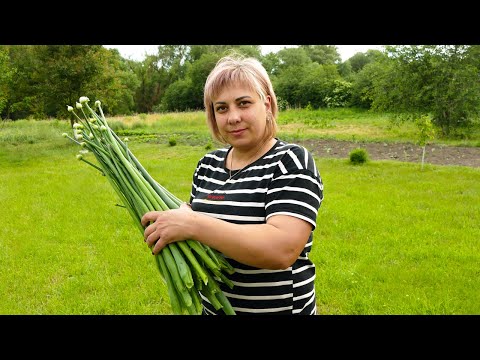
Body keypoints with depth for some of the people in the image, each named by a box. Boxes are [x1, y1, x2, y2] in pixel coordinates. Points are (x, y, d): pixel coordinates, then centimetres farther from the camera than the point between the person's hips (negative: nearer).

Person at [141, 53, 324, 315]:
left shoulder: (291, 162, -17)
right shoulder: (209, 164, 2)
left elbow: (283, 249, -30)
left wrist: (192, 224, -32)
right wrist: (167, 217, -9)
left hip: (278, 307, -6)